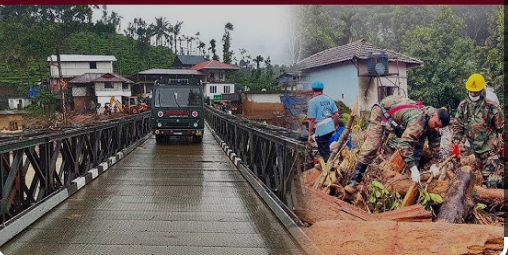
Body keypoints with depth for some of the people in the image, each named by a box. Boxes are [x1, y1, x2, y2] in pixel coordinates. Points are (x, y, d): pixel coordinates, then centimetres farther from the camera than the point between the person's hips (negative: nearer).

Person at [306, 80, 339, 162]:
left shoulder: (313, 101, -11)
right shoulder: (329, 99, 7)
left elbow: (312, 120, -14)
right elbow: (336, 115, 8)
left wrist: (310, 135, -7)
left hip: (321, 131, -7)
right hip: (331, 129, 7)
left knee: (326, 154, 4)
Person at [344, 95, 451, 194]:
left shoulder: (433, 120, -13)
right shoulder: (419, 119, -40)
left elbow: (435, 142, -2)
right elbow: (404, 144, -47)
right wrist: (413, 168, -49)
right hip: (382, 112, -8)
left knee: (419, 140, -2)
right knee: (371, 147, -19)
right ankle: (355, 182, -13)